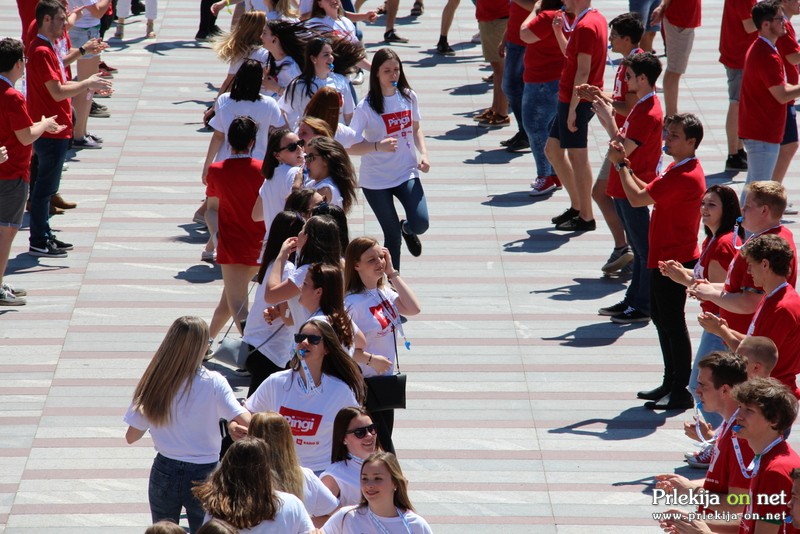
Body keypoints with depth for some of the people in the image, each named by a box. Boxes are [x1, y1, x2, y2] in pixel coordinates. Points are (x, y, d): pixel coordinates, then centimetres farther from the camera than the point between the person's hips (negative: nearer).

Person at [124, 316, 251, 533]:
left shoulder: (154, 382, -9)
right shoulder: (213, 383, -15)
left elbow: (131, 436, -3)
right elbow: (245, 422, -22)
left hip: (164, 474, 2)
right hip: (204, 475, -2)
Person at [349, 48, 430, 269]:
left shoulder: (408, 97, -1)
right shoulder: (366, 106, -14)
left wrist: (423, 153, -2)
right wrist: (378, 146, -34)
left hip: (407, 173, 3)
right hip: (376, 180, -3)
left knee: (420, 224, -14)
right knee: (392, 235, 2)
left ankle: (406, 228, 24)